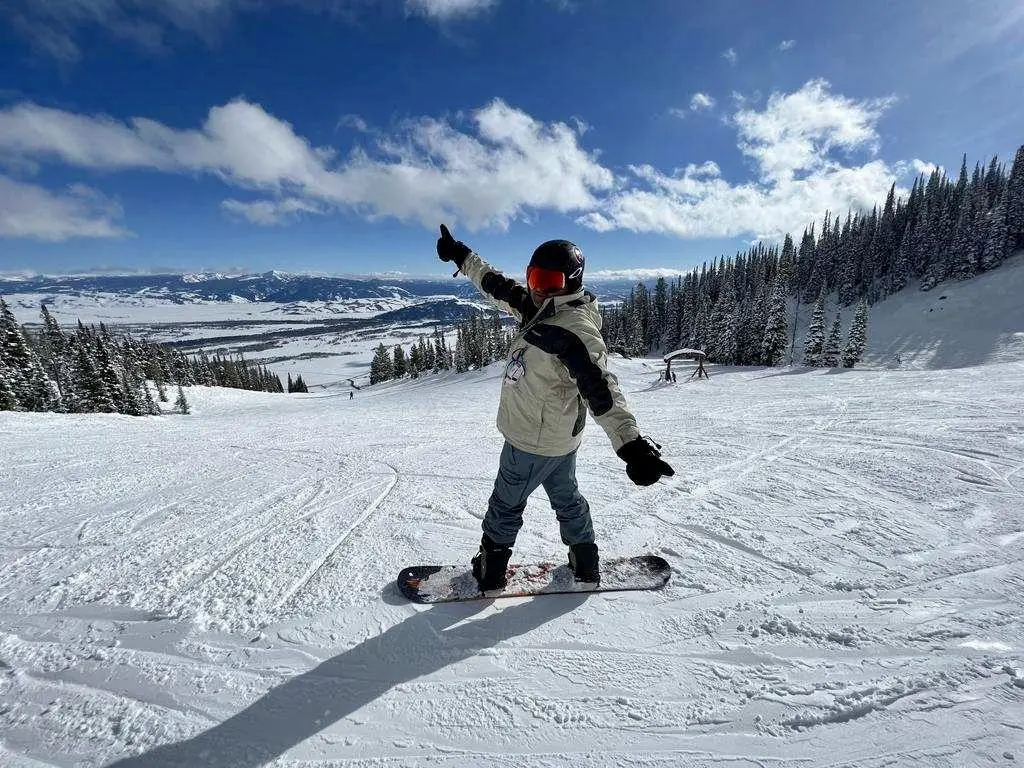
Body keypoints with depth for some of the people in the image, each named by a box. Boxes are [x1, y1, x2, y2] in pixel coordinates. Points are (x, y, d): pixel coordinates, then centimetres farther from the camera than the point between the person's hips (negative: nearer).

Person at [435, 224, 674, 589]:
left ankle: (489, 573, 35)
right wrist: (461, 256, 17)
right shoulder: (542, 308, 0)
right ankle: (586, 565, 43)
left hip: (533, 442, -9)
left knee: (505, 505, 12)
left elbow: (600, 388, -40)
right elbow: (499, 286, 11)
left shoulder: (574, 329, -28)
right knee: (566, 497, 23)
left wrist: (632, 444, -51)